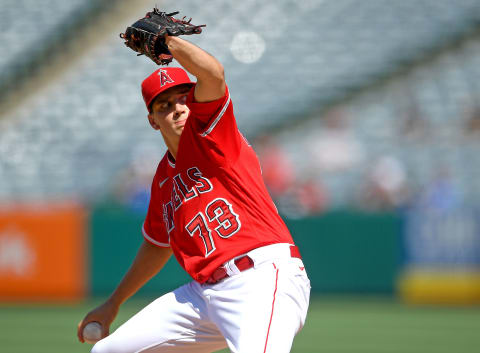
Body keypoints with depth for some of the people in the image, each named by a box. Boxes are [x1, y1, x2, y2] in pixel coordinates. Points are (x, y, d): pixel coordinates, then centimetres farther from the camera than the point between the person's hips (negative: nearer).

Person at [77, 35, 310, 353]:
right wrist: (114, 303, 42)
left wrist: (165, 39, -7)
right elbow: (157, 245, 37)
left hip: (266, 279, -8)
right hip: (206, 292, 8)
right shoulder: (163, 179, 22)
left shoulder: (208, 132, 3)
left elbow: (213, 73, -17)